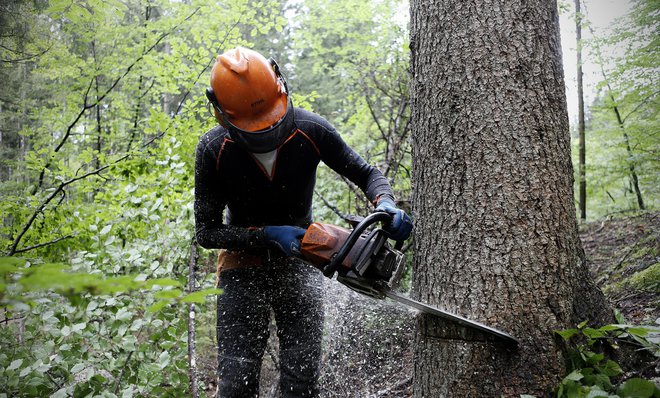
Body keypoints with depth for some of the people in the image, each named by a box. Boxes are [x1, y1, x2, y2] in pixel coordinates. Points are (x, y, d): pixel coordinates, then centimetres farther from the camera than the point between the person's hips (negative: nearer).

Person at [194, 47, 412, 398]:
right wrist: (268, 235, -25)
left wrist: (387, 205, -26)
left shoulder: (311, 131, -18)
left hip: (300, 259, 1)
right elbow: (206, 232, -12)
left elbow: (367, 174, -4)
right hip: (243, 264, -1)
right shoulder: (213, 151, -19)